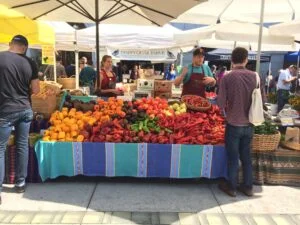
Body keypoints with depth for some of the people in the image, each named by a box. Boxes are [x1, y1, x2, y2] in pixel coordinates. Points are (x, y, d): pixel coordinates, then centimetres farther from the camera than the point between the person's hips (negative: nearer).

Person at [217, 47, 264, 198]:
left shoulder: (227, 77, -14)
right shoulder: (255, 76, -3)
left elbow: (221, 103, -14)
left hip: (233, 124, -3)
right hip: (249, 124, 4)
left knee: (233, 158, 10)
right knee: (246, 157, 17)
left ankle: (231, 187, 22)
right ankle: (248, 187, 28)